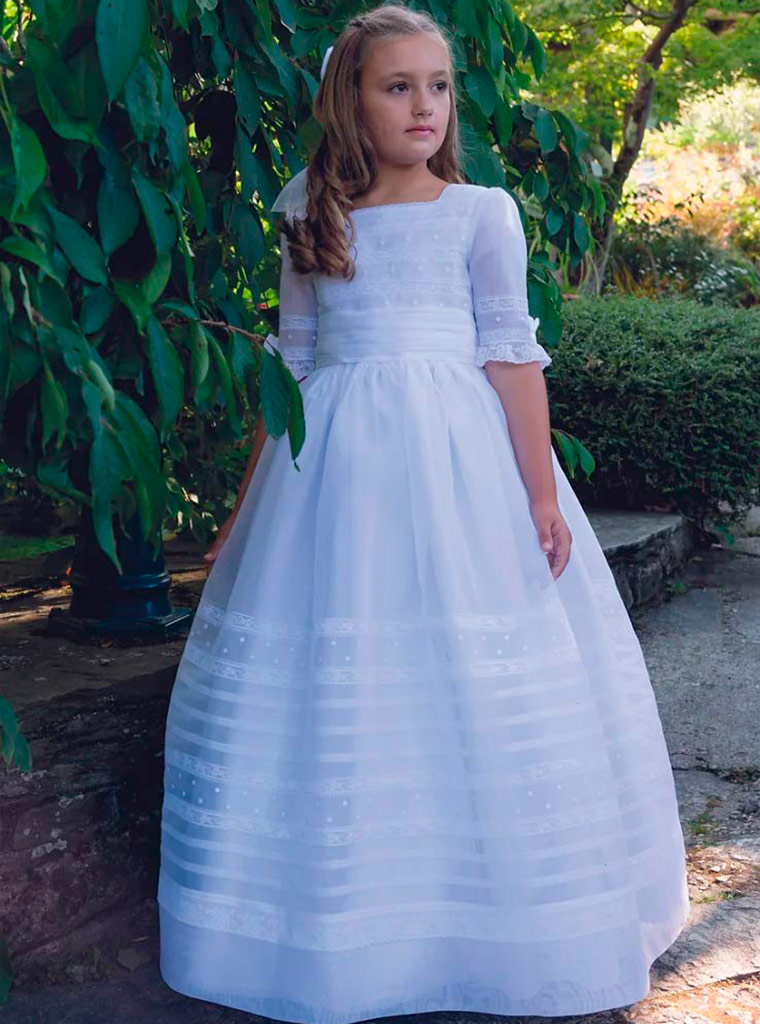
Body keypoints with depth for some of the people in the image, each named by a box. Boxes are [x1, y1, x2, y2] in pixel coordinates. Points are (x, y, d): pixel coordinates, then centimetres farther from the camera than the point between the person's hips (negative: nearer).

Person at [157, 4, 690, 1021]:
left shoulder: (482, 210, 5)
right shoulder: (311, 220, 12)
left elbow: (512, 356, 0)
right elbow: (291, 367, 14)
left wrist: (541, 490, -8)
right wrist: (249, 510, 12)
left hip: (456, 459, -2)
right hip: (333, 460, 3)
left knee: (474, 695, 0)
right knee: (326, 702, 3)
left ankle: (500, 929, 17)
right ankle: (329, 939, 18)